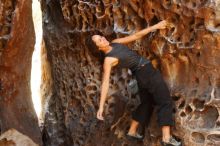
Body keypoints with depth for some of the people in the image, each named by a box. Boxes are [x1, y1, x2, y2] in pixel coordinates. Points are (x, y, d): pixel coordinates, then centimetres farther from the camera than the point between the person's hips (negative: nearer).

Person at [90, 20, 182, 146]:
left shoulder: (116, 43, 3)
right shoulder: (109, 60, -19)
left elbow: (136, 36, 7)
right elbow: (105, 83, -25)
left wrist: (155, 26, 5)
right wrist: (101, 106, -29)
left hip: (143, 74, 8)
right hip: (146, 72, -8)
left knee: (146, 103, 21)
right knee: (165, 102, -7)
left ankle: (132, 131, 31)